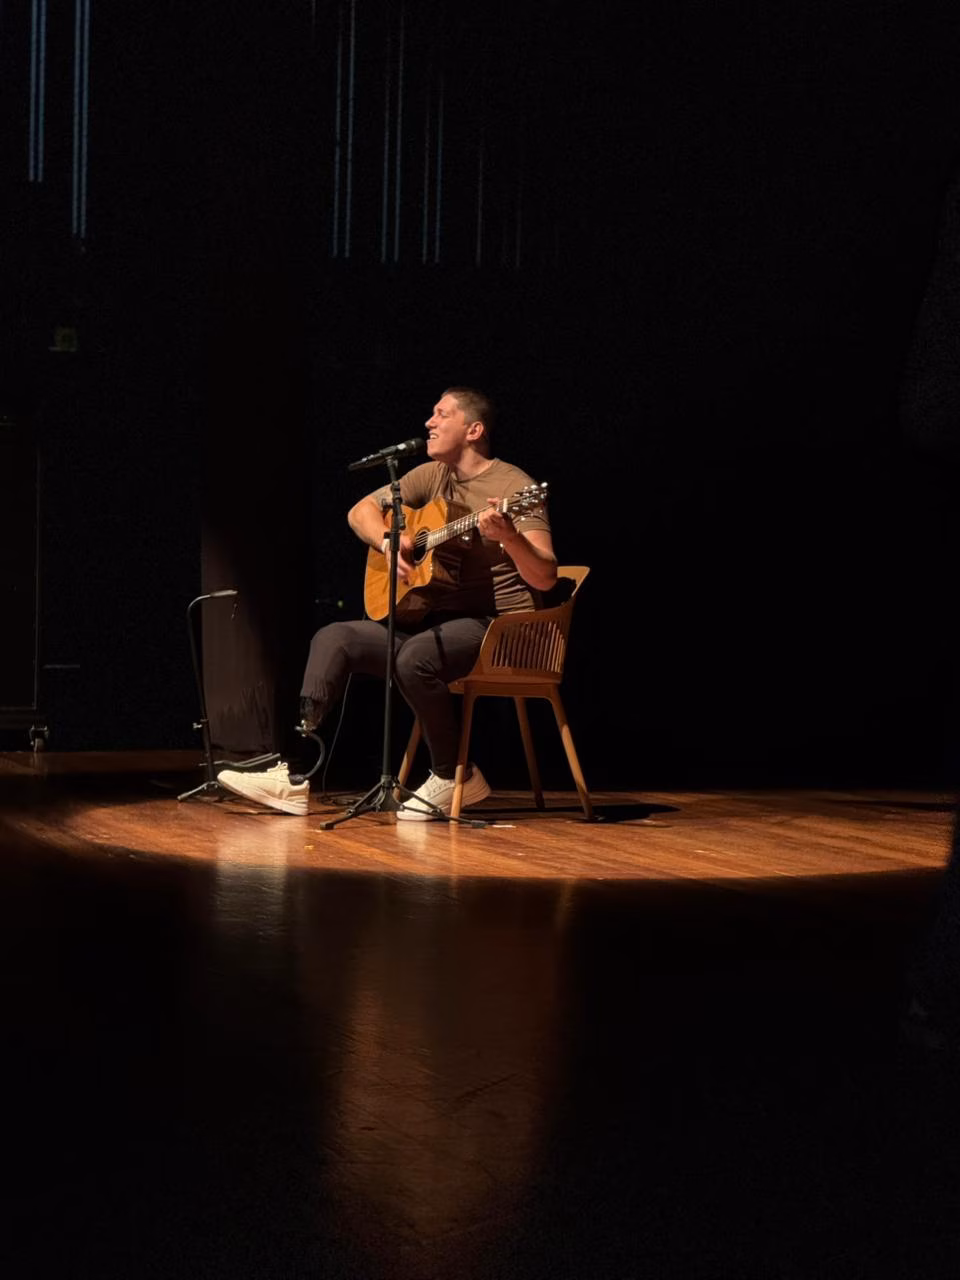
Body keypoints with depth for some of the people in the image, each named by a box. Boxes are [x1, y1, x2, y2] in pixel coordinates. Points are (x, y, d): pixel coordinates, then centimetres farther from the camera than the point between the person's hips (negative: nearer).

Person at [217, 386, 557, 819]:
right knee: (333, 638, -6)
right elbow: (361, 511, 17)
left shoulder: (514, 486, -10)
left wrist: (509, 537, -37)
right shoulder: (432, 476, 12)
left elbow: (544, 578, -18)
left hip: (497, 624, -8)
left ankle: (455, 778, -14)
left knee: (414, 658, -35)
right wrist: (388, 542, -4)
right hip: (432, 617, 8)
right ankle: (295, 776, -11)